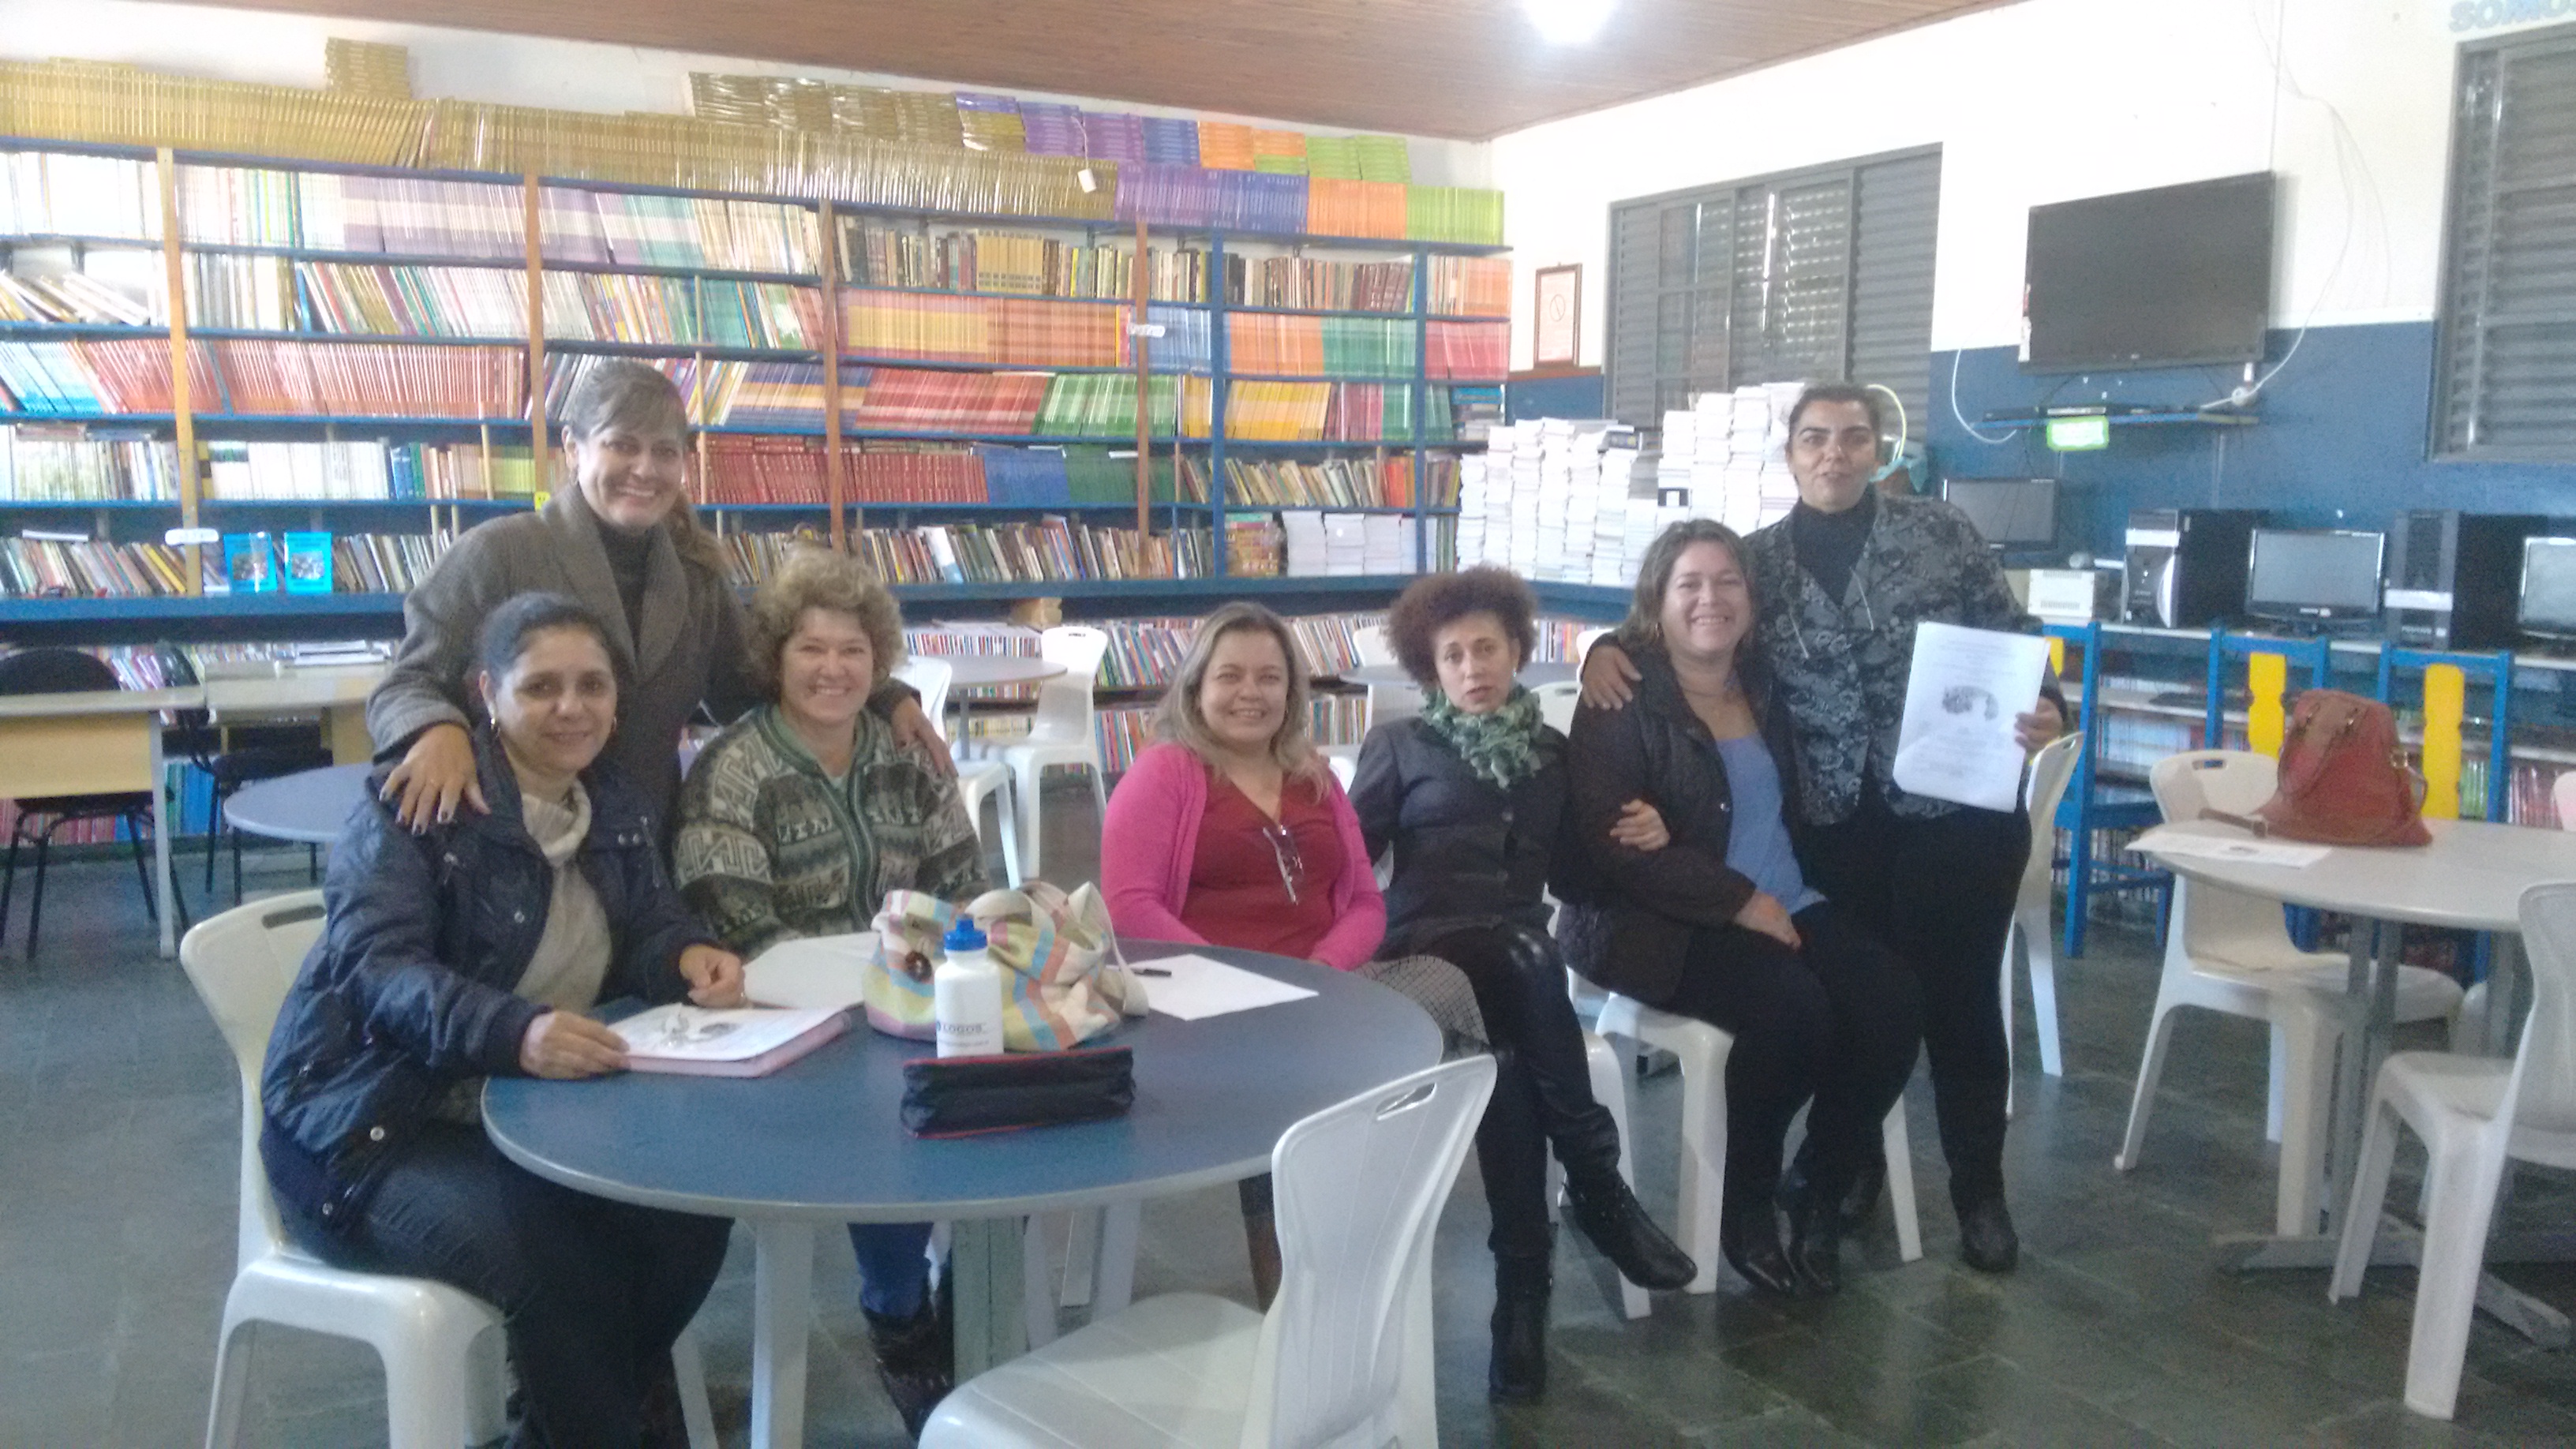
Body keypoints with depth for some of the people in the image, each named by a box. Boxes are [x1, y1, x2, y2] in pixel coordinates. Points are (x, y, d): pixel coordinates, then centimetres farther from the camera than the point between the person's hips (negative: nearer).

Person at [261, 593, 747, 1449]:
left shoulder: (617, 811, 7)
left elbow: (644, 933, 7)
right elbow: (378, 967, -26)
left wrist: (689, 956, -20)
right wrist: (514, 1031, -45)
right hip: (375, 1128, -6)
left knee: (692, 1214, -12)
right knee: (555, 1266, -29)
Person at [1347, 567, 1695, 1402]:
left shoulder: (1553, 752, 19)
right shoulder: (1400, 746, 11)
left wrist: (1635, 838, 5)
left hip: (1519, 953, 2)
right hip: (1428, 949, -2)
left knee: (1511, 1046, -32)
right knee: (1523, 959, -36)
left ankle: (1523, 1281, -27)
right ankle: (1596, 1184, -27)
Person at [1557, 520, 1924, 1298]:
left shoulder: (1766, 685, 12)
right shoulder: (1622, 701, -7)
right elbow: (1610, 845, -16)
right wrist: (1739, 902, -18)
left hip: (1789, 903, 6)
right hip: (1653, 921, -6)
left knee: (1894, 1002, -17)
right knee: (1793, 1008, -29)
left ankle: (1823, 1198, 1)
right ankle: (1745, 1202, -5)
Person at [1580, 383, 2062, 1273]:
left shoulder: (1942, 532, 1)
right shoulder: (1758, 560, 4)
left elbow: (2013, 641, 3)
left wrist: (2047, 709, -14)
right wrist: (1608, 649, -10)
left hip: (1958, 809, -1)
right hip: (1834, 824, 1)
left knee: (1957, 996, 7)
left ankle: (1979, 1189, 25)